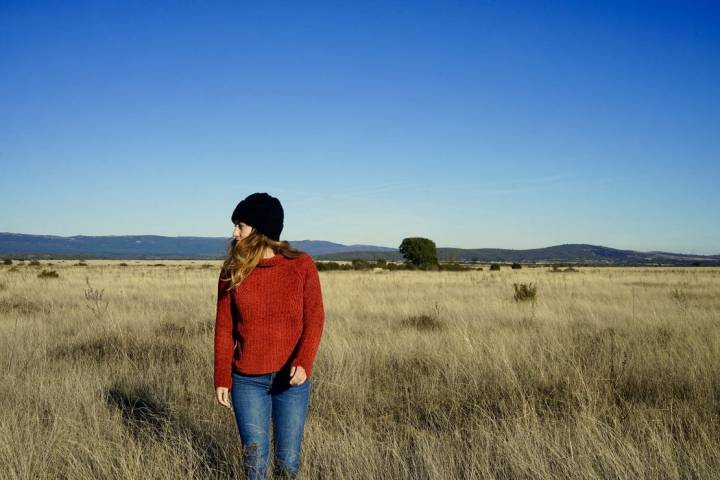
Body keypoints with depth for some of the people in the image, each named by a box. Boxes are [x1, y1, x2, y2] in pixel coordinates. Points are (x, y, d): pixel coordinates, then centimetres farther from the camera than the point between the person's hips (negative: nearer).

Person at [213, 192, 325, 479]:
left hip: (292, 379, -1)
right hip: (247, 381, 1)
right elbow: (224, 329, 2)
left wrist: (303, 362, -20)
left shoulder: (301, 265, -5)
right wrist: (222, 379, -1)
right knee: (254, 455, 7)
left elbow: (314, 319, -6)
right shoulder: (233, 271, 0)